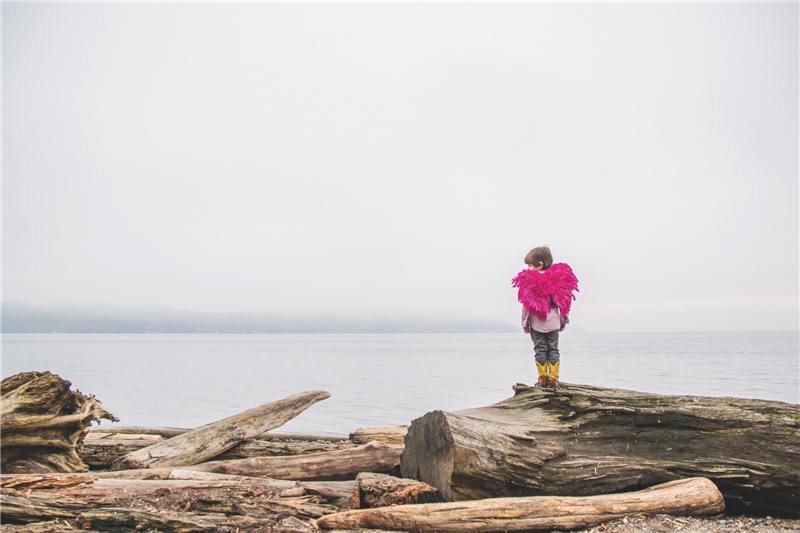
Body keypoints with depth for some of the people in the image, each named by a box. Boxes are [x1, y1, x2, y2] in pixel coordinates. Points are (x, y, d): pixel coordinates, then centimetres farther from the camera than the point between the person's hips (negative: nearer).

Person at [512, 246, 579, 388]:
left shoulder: (529, 281, -10)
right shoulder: (558, 279, 0)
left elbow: (526, 305, -8)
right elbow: (564, 302, 5)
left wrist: (524, 323, 2)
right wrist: (564, 320, 15)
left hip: (536, 323, -2)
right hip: (553, 322, 3)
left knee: (540, 349, 7)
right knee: (553, 349, 9)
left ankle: (543, 378, 6)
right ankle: (554, 379, 6)